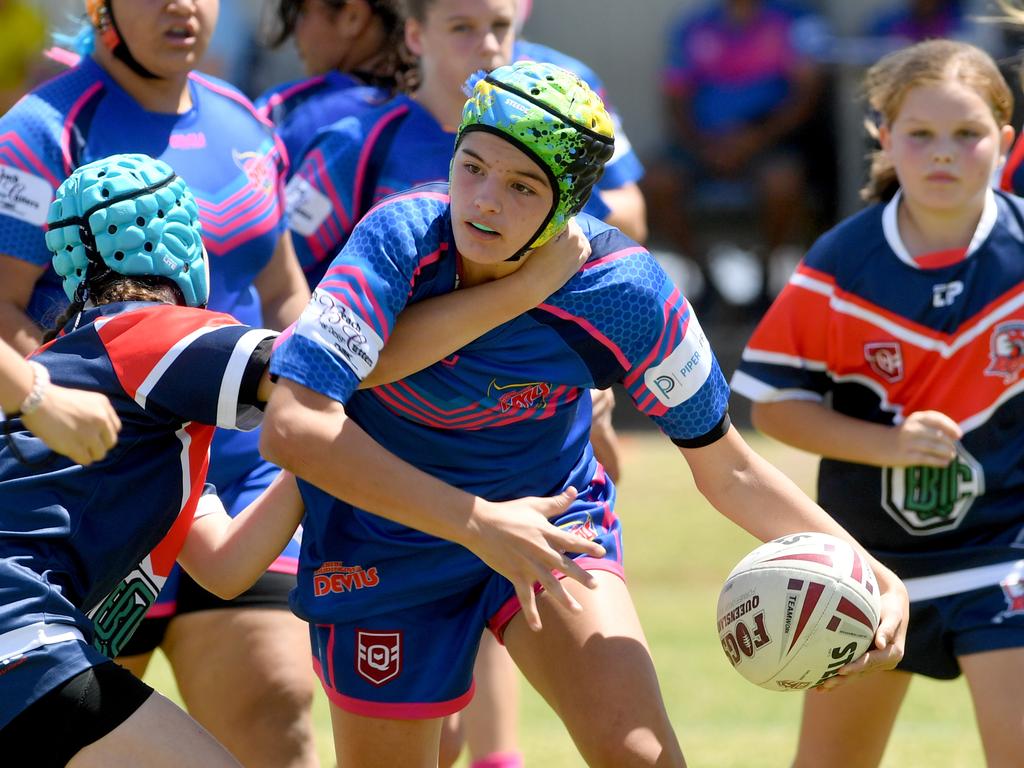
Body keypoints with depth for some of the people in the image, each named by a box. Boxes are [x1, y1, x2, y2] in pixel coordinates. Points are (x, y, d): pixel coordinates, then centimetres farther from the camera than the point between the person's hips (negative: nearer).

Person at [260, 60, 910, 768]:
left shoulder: (624, 292, -22)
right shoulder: (402, 239, -29)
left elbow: (725, 466, -8)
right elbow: (293, 428, -38)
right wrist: (474, 523, -43)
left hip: (546, 513, 1)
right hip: (385, 541, -1)